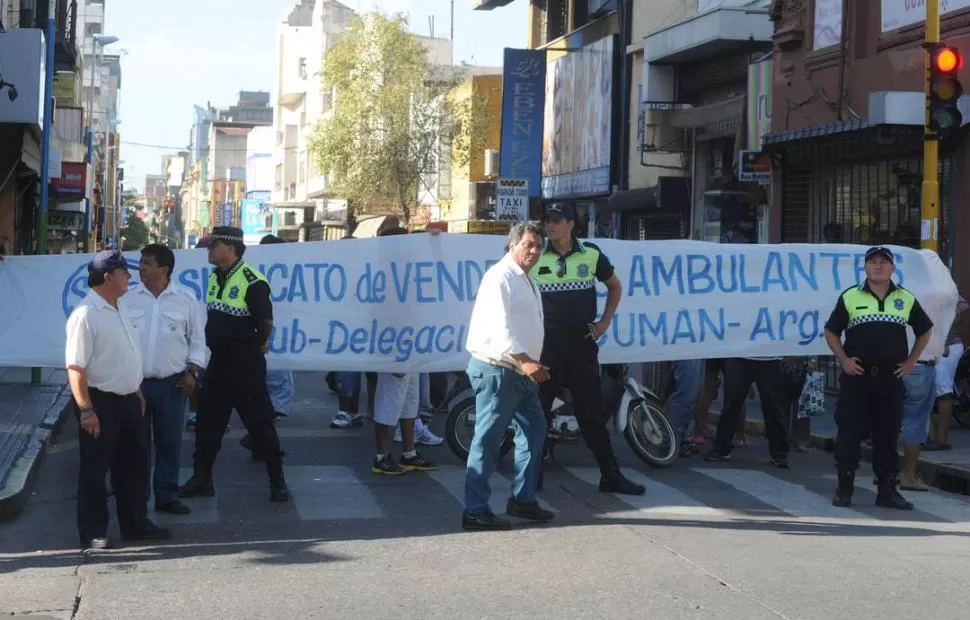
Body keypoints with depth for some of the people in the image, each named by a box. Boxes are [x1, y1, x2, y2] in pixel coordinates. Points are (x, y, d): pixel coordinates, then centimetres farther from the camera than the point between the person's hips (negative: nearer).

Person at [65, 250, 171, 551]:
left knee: (134, 463, 16)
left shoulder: (120, 308, 9)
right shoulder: (85, 315, -20)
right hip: (100, 402, -9)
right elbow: (75, 367, -22)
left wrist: (137, 391, 20)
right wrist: (86, 410, -25)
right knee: (95, 469, 2)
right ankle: (93, 533, 10)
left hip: (128, 399, 9)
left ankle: (135, 523, 28)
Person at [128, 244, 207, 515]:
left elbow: (197, 338, 3)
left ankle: (166, 496, 17)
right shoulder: (129, 298, 0)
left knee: (169, 441, 6)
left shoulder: (186, 298, -2)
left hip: (171, 383, -1)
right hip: (134, 381, 1)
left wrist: (192, 371, -4)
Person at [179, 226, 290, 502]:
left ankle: (277, 482, 8)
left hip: (245, 363, -8)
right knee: (207, 422, 12)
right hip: (218, 360, 8)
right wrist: (216, 341, 16)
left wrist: (258, 344, -2)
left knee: (259, 423, -1)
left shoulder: (251, 281, -19)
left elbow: (266, 321, -17)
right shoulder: (214, 278, 7)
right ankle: (202, 479, 22)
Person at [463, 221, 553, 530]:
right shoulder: (500, 277, -13)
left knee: (534, 429, 14)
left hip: (520, 372, 10)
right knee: (488, 439, -7)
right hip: (497, 369, -10)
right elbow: (498, 326, -23)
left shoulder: (527, 281, 19)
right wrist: (524, 361, -29)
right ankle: (475, 511, -4)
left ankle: (523, 498, 23)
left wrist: (535, 364, 14)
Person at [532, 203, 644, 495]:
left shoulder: (591, 255, 2)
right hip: (545, 343, -1)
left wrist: (605, 321, 8)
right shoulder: (535, 256, -1)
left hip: (581, 342, 1)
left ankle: (611, 475, 11)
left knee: (592, 411, 6)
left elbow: (615, 286, 16)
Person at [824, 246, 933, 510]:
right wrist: (843, 360, -3)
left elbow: (925, 330, 19)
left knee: (888, 435, 5)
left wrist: (911, 361, 11)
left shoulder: (906, 299, 8)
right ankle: (844, 488, 6)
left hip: (890, 379, 2)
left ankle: (887, 489, 11)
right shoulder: (850, 297, 2)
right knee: (850, 433, -1)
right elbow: (831, 332, 8)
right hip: (856, 377, -2)